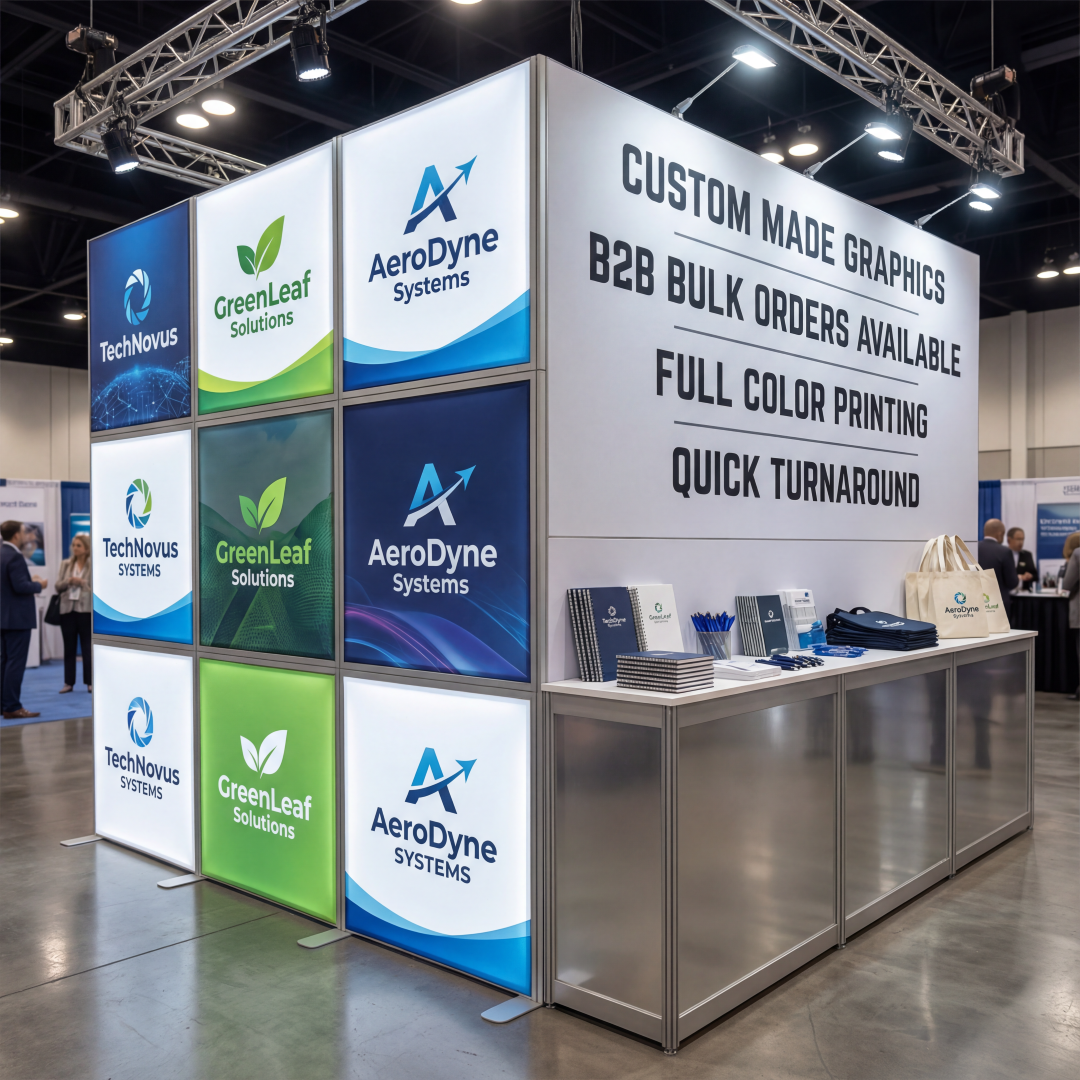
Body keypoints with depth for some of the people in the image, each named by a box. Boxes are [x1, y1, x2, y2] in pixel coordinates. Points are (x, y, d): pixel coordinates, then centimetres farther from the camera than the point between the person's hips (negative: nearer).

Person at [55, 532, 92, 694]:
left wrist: (82, 582, -17)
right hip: (67, 609, 4)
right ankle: (69, 682, 14)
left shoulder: (94, 565, -3)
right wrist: (68, 581, -10)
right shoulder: (65, 564, 10)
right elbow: (58, 587, 9)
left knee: (87, 647, 2)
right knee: (69, 647, 8)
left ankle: (90, 683, 8)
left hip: (86, 610, -4)